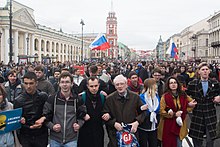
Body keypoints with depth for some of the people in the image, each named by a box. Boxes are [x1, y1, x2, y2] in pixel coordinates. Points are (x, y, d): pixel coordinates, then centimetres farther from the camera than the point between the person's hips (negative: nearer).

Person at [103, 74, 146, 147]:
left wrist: (137, 122, -9)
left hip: (132, 131, 1)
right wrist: (114, 123, -15)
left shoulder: (135, 97, 1)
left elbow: (142, 112, 7)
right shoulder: (109, 99, -2)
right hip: (115, 133, -1)